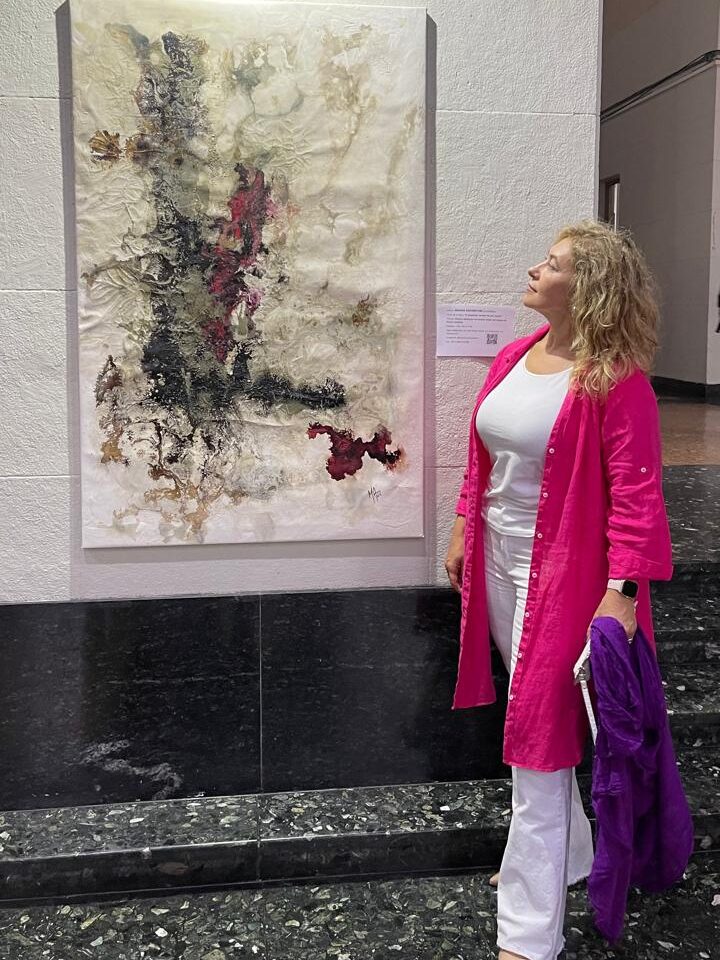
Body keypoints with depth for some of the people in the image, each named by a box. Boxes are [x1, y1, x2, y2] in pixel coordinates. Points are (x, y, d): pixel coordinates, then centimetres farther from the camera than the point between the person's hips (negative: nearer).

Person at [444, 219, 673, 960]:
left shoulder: (617, 383, -17)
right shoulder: (513, 357, 5)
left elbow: (635, 493, -19)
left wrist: (622, 590, -24)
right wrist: (463, 531, 17)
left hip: (563, 575, -8)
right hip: (499, 564, 8)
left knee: (540, 741, -3)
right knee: (535, 722, 21)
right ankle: (567, 858, 43)